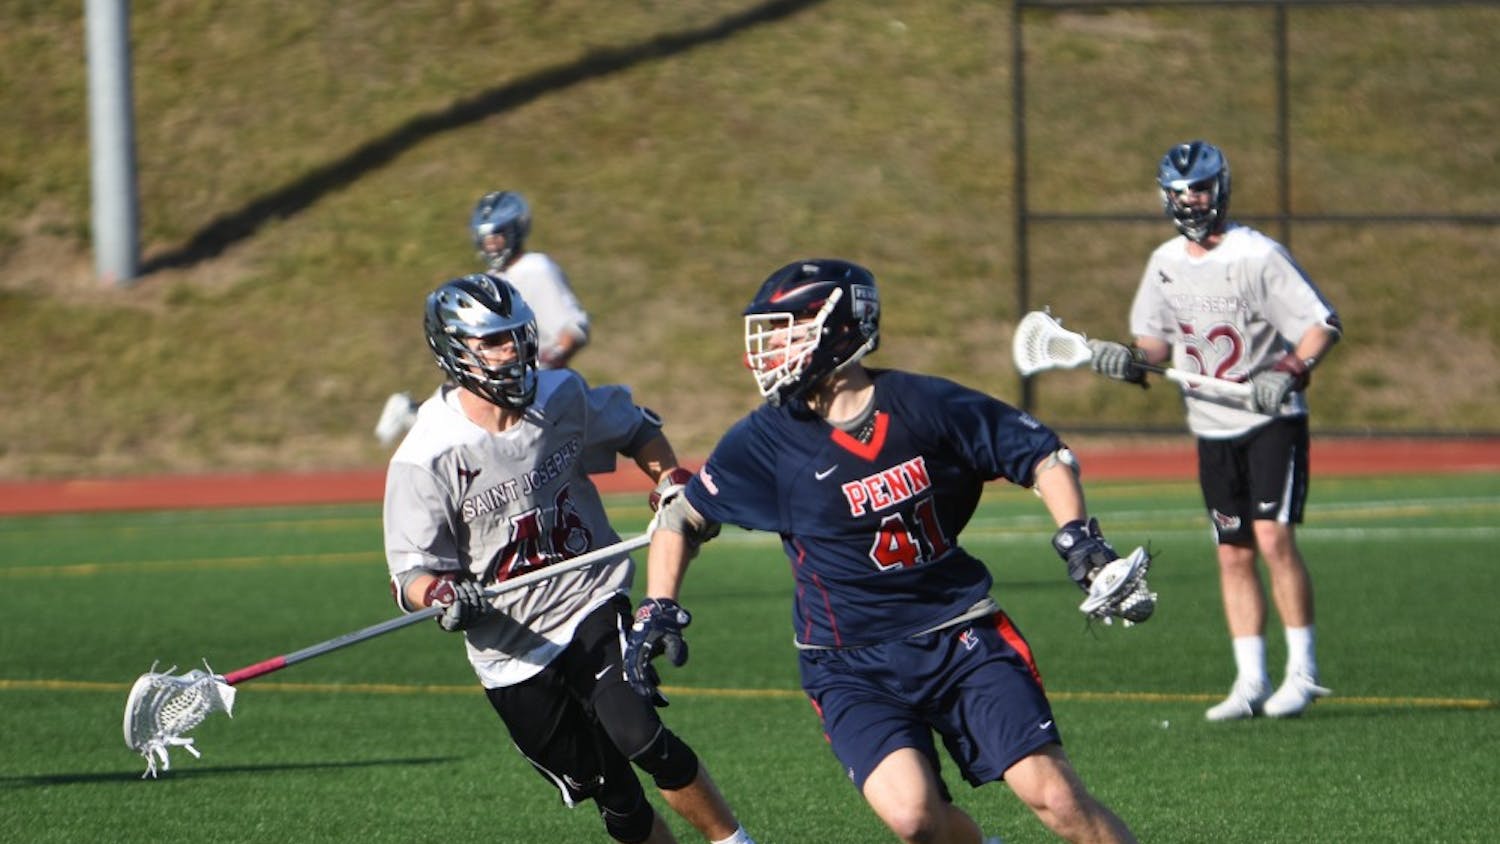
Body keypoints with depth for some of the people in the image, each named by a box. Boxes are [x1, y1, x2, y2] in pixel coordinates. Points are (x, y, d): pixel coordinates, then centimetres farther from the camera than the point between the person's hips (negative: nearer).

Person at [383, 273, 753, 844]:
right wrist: (444, 596, -33)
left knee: (636, 736, -23)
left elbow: (635, 429, 19)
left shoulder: (564, 397, -2)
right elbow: (411, 574, -11)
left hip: (592, 605, 1)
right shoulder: (426, 459, -14)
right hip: (513, 655, -1)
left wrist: (673, 483, 2)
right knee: (614, 798, 1)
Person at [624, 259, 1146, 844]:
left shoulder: (923, 405, -6)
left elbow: (1041, 454, 4)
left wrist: (1079, 539, -10)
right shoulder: (767, 441, -5)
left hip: (963, 639, 0)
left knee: (1054, 796, -12)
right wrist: (657, 613, -2)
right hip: (852, 666, 0)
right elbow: (682, 517, 9)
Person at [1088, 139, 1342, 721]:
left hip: (1272, 420, -5)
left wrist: (1288, 372, -27)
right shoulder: (1165, 263, 6)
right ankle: (1251, 680, 9)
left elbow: (1324, 325, -11)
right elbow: (1158, 337, 16)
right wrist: (1134, 359, -5)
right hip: (1212, 428, 6)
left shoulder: (1257, 255, -12)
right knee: (1233, 555, 5)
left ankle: (1302, 673, -8)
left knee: (1273, 538, -15)